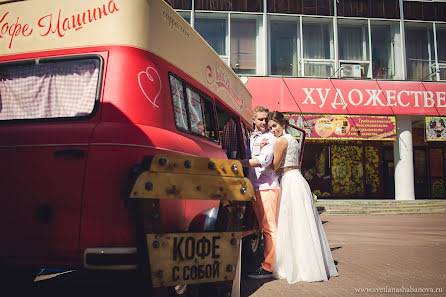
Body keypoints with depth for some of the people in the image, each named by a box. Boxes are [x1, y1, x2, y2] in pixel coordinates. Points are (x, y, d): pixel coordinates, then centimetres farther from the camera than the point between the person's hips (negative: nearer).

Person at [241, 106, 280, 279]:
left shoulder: (271, 138, -1)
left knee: (269, 227, -8)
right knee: (263, 226, 9)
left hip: (268, 187, -7)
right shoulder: (251, 138, 22)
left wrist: (239, 163, -20)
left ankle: (268, 267, -7)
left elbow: (264, 160, -16)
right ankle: (270, 261, 17)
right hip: (254, 187, 7)